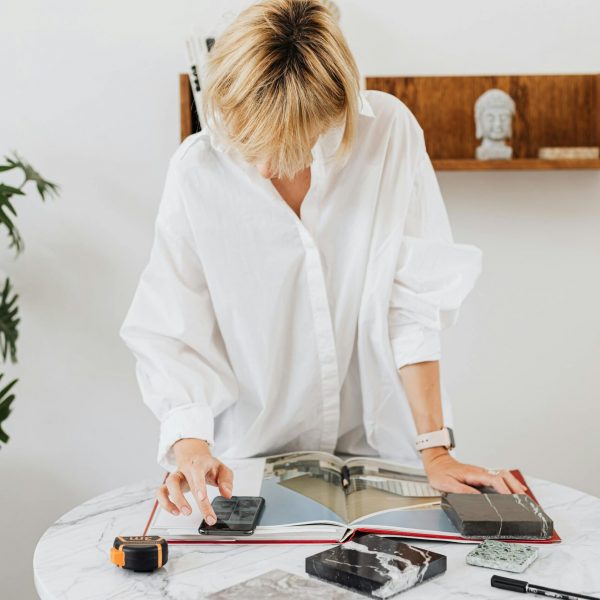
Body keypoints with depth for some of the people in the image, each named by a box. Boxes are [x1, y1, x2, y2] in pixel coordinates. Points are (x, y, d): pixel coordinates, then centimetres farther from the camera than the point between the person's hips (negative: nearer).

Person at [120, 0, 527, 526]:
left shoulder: (389, 133, -11)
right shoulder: (197, 171, -10)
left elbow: (414, 298, -11)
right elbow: (173, 334, -9)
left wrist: (434, 449, -12)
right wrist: (190, 443, -25)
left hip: (380, 443, -1)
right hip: (257, 454, 1)